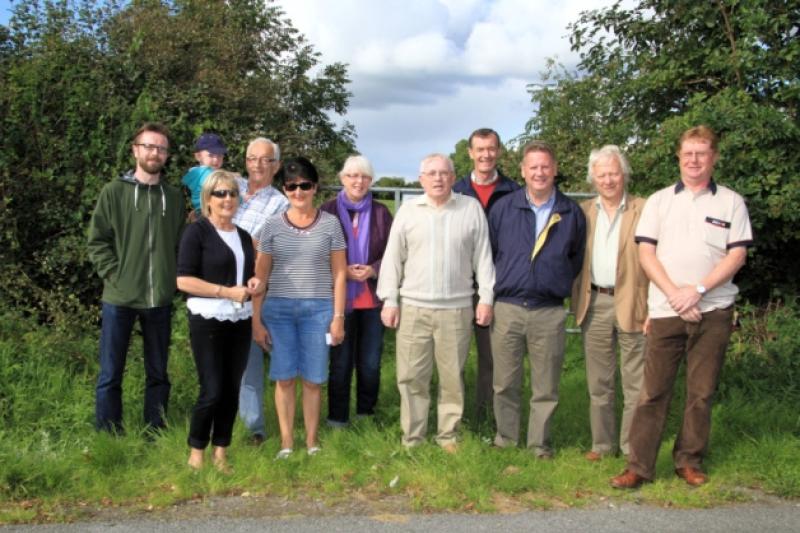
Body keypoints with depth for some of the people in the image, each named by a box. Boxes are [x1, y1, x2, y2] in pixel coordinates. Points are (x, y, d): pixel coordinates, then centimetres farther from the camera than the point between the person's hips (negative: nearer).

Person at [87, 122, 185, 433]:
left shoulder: (174, 197, 9)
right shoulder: (114, 192, 1)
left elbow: (180, 244, 13)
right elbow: (97, 242, -1)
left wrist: (173, 279, 1)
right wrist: (115, 276, -10)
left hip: (160, 299, 3)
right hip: (119, 298, -3)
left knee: (158, 374, 10)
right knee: (111, 375, 2)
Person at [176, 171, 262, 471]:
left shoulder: (244, 236, 14)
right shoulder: (197, 232, -6)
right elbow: (184, 280, -13)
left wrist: (253, 283, 3)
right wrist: (228, 291, -18)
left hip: (240, 322, 6)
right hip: (208, 321, -6)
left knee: (232, 389, 7)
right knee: (212, 390, -6)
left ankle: (221, 452, 18)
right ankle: (196, 453, 11)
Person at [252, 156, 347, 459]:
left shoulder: (330, 224, 3)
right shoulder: (272, 226, 5)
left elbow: (339, 273, 4)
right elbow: (260, 275, 6)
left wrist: (338, 317, 0)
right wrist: (256, 320, 3)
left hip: (318, 309, -1)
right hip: (278, 309, 1)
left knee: (313, 379, 2)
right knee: (284, 378, 3)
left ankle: (312, 442, 15)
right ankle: (286, 442, 14)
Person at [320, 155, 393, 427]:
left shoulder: (381, 212, 5)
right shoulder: (328, 211, 0)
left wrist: (373, 270, -11)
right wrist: (343, 272, -13)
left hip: (373, 299, 2)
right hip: (340, 298, -2)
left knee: (371, 362, 8)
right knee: (340, 362, 4)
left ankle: (366, 414, 24)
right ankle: (337, 420, 16)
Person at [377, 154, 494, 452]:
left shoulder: (471, 208, 4)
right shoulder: (408, 210, 5)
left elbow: (482, 256, 4)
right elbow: (393, 257, 6)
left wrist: (486, 298, 1)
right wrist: (389, 300, 1)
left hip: (457, 309, 0)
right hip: (413, 308, 1)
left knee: (453, 377, 6)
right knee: (411, 377, 3)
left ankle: (449, 436, 19)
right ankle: (412, 439, 14)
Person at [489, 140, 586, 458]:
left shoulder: (572, 213, 5)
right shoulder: (503, 208, 3)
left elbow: (577, 260, 15)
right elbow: (488, 253, 11)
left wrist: (560, 285, 8)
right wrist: (496, 288, 9)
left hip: (550, 312, 0)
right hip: (507, 309, 0)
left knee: (546, 387, 6)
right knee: (505, 383, 6)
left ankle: (539, 444, 19)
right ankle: (505, 440, 20)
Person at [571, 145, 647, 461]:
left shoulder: (643, 210, 0)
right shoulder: (583, 212, 10)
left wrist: (654, 307, -11)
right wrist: (577, 302, 4)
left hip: (631, 304, -3)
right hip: (595, 304, 3)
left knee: (635, 383, 3)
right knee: (598, 382, 11)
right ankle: (602, 444, 21)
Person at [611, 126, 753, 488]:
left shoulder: (731, 203, 6)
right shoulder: (659, 201, 9)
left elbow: (737, 255, -1)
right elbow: (646, 252, 2)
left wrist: (698, 289, -13)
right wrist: (674, 293, -11)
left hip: (712, 312, 0)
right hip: (665, 311, 0)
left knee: (701, 392, 7)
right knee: (653, 391, 0)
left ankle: (689, 461, 19)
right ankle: (639, 466, 4)